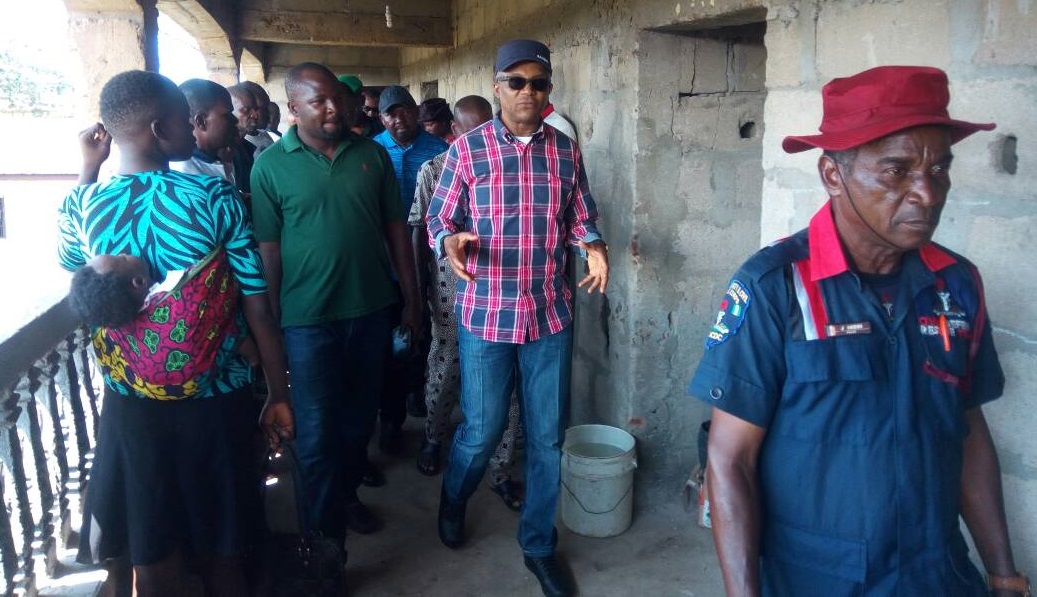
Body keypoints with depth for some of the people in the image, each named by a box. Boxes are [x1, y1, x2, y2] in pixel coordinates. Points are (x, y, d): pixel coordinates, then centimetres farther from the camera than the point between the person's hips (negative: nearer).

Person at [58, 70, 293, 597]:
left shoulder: (80, 203, -7)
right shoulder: (216, 198, -15)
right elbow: (258, 310, -13)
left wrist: (87, 174, 14)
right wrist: (278, 395, -2)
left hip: (132, 402, 2)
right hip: (216, 398, -1)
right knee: (220, 552, 20)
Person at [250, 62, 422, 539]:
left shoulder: (373, 154, 3)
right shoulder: (271, 165, -5)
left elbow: (396, 227, 7)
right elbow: (267, 248, -5)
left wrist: (410, 298, 6)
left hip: (372, 309, 4)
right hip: (309, 318, -3)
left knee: (360, 416, 18)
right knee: (317, 429, 4)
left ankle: (346, 494, 40)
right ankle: (326, 534, 19)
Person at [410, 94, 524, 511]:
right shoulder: (434, 171, 1)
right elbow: (418, 232, 3)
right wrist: (418, 290, 2)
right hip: (450, 293, -1)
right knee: (444, 373, 13)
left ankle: (501, 470, 14)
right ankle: (433, 438, 40)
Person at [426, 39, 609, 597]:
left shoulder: (566, 150, 6)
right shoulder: (468, 148, -2)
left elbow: (580, 218, 11)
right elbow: (439, 220, 0)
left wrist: (593, 246, -10)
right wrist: (452, 243, -22)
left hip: (550, 314, 3)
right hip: (486, 315, -2)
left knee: (546, 437, 9)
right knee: (482, 430, 8)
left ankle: (539, 545, 29)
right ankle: (453, 503, 41)